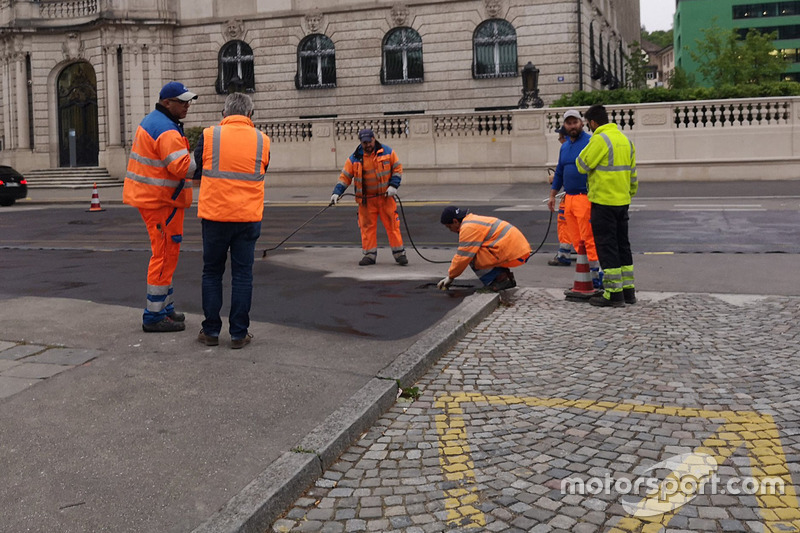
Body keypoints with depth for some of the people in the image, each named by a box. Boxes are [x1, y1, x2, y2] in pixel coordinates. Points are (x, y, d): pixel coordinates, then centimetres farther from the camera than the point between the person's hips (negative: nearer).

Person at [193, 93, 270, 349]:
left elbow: (197, 170, 8)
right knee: (242, 274, 7)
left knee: (211, 273, 12)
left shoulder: (209, 136, -4)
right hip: (248, 217, 1)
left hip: (214, 215, 0)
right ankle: (239, 333, 9)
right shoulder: (261, 140, 0)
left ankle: (211, 331, 15)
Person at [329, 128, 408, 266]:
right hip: (366, 199, 1)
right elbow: (345, 177, 0)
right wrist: (336, 193, -10)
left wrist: (393, 185, -8)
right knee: (367, 226, 3)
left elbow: (397, 169, 4)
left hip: (385, 196, -1)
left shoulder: (387, 152, -2)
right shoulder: (355, 158, -1)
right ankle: (370, 255, 11)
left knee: (392, 224, -2)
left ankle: (399, 253, 5)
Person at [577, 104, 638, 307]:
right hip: (622, 200, 8)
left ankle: (614, 293, -2)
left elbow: (582, 165, -12)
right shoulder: (625, 139, 12)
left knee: (606, 246, -3)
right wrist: (631, 192, 28)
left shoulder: (600, 140, -15)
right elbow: (632, 172, 18)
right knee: (622, 243, 15)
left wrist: (587, 149, 5)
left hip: (604, 202, -8)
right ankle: (628, 290, 19)